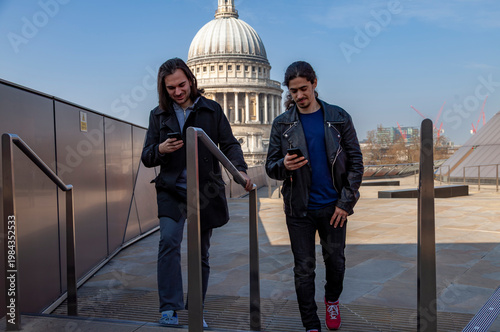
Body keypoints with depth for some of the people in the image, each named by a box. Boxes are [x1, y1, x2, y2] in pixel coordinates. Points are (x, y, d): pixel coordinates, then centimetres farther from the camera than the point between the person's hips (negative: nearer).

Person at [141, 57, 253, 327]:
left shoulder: (211, 110, 4)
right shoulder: (159, 115, 8)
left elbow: (229, 144, 1)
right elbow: (146, 158, 8)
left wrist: (239, 169, -19)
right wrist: (160, 150, -15)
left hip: (205, 191, 0)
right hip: (171, 190, 0)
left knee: (200, 252, 8)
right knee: (169, 240, -22)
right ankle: (169, 308, -14)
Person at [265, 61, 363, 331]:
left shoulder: (339, 118, 1)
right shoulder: (282, 124, 2)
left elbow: (355, 162, 1)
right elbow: (270, 167, 2)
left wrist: (345, 202, -6)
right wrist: (285, 165, -22)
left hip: (333, 206, 0)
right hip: (299, 208, 0)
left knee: (335, 261, 14)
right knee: (303, 268, 5)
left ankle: (332, 300, 45)